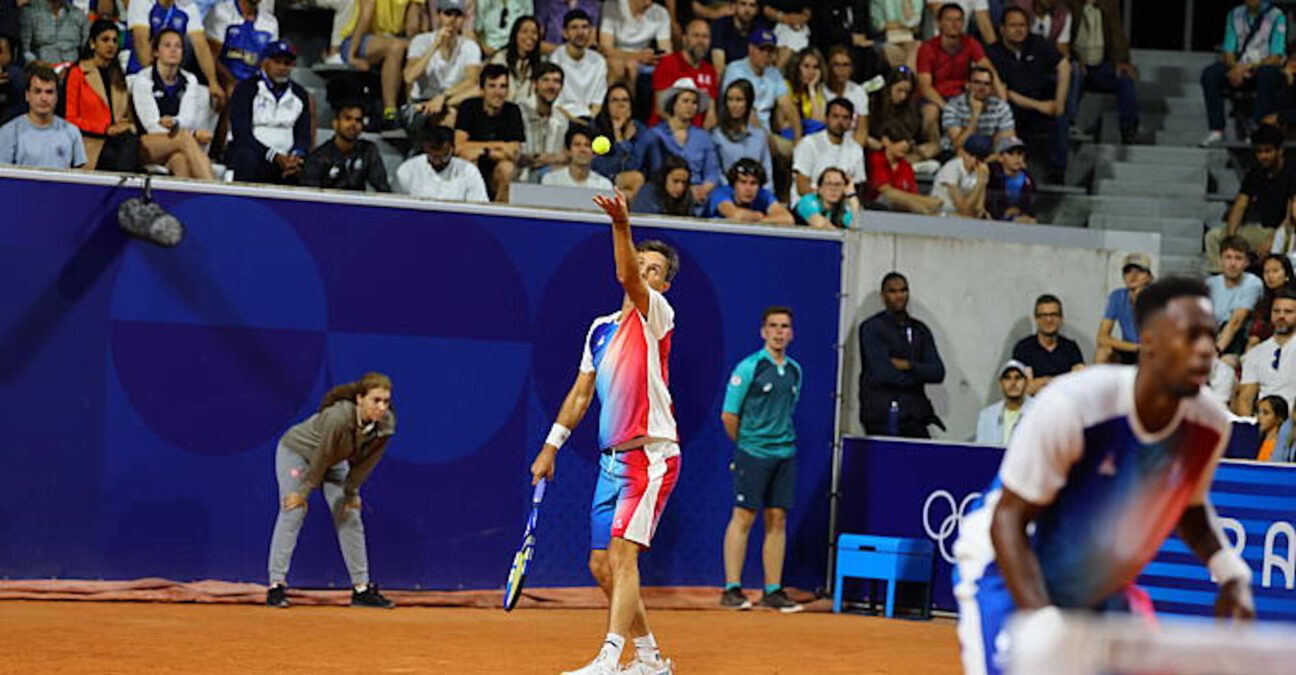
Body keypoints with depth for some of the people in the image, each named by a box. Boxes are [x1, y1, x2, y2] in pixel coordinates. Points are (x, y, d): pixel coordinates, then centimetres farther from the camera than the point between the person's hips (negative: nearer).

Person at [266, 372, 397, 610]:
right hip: (296, 450, -6)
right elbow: (321, 458, -29)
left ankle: (361, 588, 5)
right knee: (292, 512, -14)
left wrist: (351, 492, -5)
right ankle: (276, 585, -14)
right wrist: (304, 492, -18)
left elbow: (366, 462, -10)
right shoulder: (338, 418, -40)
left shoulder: (386, 425, -24)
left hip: (334, 461, 6)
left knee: (350, 517, 1)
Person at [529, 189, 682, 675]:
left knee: (622, 554, -18)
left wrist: (621, 225, -41)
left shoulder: (656, 315, -5)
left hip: (650, 455, -8)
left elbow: (630, 278, -25)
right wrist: (551, 446, 17)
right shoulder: (601, 329, 16)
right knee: (603, 566, 9)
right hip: (612, 458, 8)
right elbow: (581, 393, 22)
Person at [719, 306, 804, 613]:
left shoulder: (795, 370, 11)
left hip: (785, 455, 6)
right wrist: (746, 443, 3)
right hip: (753, 454, -6)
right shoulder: (748, 368, -8)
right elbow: (728, 416, -6)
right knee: (743, 517, -4)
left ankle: (773, 590, 10)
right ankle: (732, 589, -1)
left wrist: (783, 441, 12)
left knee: (777, 520, 6)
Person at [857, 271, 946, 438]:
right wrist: (920, 375, 3)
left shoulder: (920, 330, 18)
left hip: (913, 417, 4)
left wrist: (909, 366, -7)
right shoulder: (872, 328, 2)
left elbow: (938, 372, 9)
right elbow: (883, 373, -9)